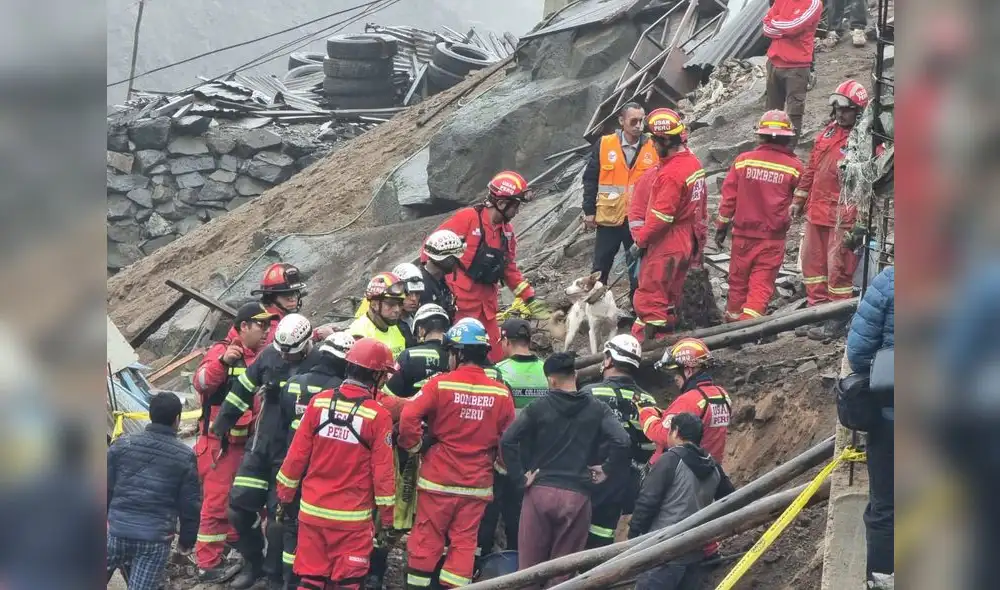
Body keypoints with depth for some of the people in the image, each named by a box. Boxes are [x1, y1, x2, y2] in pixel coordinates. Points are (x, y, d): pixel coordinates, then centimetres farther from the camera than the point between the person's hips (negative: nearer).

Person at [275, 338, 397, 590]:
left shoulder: (319, 402, -2)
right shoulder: (378, 415, -11)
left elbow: (297, 454, 2)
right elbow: (382, 471, -8)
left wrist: (285, 493, 14)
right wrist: (387, 516, 2)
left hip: (312, 509, 4)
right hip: (352, 516, -3)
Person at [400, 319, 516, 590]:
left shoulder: (440, 384, -11)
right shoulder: (500, 393, -3)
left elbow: (408, 418, -15)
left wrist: (415, 446, 1)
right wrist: (499, 465, 20)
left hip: (438, 480, -2)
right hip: (477, 485, 2)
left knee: (426, 539, 8)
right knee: (464, 542, 7)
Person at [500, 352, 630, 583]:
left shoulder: (538, 407, 1)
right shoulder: (597, 409, 3)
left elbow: (508, 440, -8)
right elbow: (622, 441, -10)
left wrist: (520, 477, -2)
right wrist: (607, 470, 4)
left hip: (540, 491, -1)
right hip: (577, 495, 1)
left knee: (529, 564, 7)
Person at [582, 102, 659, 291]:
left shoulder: (652, 148, -1)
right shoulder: (604, 145, -2)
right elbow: (590, 179, 2)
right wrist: (589, 211, -1)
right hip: (609, 218, 0)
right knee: (601, 267, 8)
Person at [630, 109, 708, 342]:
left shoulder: (671, 174, -23)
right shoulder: (694, 162, 6)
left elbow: (661, 216, -24)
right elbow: (701, 197, 15)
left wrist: (641, 240, -13)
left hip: (666, 246, -10)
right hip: (688, 242, 10)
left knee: (650, 299, -5)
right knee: (669, 298, 18)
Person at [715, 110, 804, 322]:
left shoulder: (743, 160, -4)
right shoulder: (794, 167, -7)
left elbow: (729, 196, 1)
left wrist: (722, 226, 11)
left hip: (743, 233, 2)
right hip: (773, 235, -2)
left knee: (738, 280, 16)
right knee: (761, 284, 0)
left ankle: (733, 319, 29)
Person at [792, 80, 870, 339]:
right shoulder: (828, 133, 12)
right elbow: (811, 169, 20)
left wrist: (859, 221, -19)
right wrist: (799, 199, 21)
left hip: (843, 217, -8)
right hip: (817, 212, 8)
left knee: (838, 268, -2)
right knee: (812, 263, 14)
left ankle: (837, 320, 7)